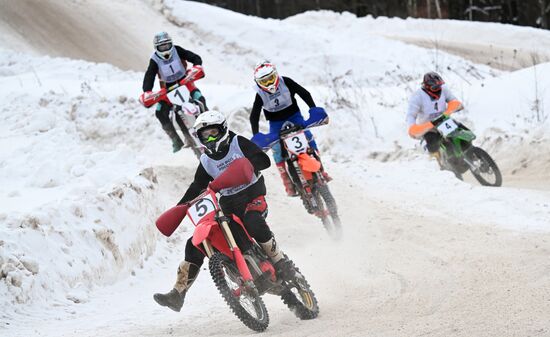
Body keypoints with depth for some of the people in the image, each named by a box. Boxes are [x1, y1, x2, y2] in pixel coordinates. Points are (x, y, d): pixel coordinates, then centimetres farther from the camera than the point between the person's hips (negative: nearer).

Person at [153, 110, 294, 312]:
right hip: (228, 205, 5)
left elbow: (264, 160, -14)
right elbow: (197, 187, 17)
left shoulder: (238, 143, -3)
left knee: (253, 223, -41)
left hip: (252, 195, -5)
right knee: (195, 245, -6)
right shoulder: (206, 161, 11)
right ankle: (177, 295, -3)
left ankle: (281, 262, -22)